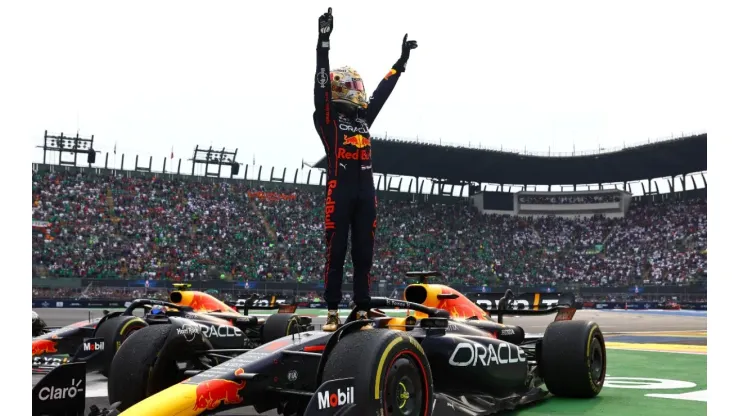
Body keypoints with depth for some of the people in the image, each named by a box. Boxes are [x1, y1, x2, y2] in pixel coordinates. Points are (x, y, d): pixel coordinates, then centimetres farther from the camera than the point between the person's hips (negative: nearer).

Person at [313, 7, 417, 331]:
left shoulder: (363, 117, 19)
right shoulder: (327, 116, 3)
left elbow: (383, 91, 27)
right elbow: (321, 82, -7)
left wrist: (402, 60, 32)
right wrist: (323, 40, -15)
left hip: (365, 192, 6)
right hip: (339, 190, -5)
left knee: (363, 255, 5)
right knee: (336, 254, -3)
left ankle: (362, 313, 9)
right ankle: (332, 313, 3)